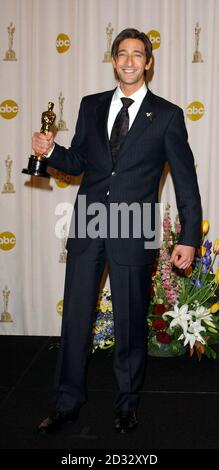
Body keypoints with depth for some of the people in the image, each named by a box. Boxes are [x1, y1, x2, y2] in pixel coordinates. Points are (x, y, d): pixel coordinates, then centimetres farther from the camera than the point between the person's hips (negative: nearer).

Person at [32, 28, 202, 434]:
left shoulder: (167, 115, 0)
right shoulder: (91, 106, 10)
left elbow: (185, 181, 0)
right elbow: (78, 162, 15)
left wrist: (189, 238, -4)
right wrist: (50, 151, -6)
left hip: (134, 233, -3)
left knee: (131, 321, 8)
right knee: (75, 317, 8)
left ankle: (127, 402, 28)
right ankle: (67, 402, 24)